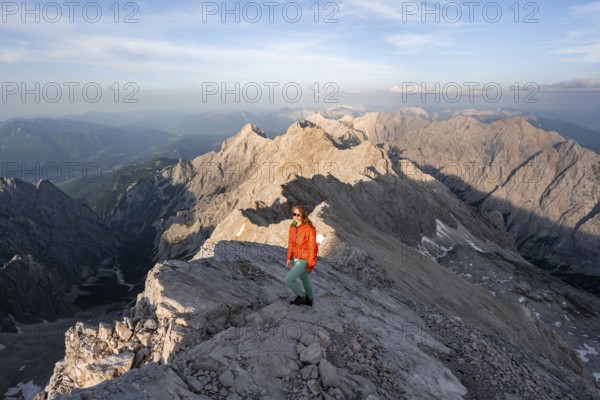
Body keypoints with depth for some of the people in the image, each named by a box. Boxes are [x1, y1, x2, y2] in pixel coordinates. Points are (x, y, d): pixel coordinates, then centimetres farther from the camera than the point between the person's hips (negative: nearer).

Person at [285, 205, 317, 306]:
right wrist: (289, 257, 9)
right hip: (296, 258, 7)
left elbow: (312, 248, -19)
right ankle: (309, 299, 46)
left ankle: (301, 296, 18)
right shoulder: (292, 226, -4)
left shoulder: (309, 229, -25)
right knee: (304, 278, 24)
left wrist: (310, 265, -14)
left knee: (289, 279, -7)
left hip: (304, 260, -7)